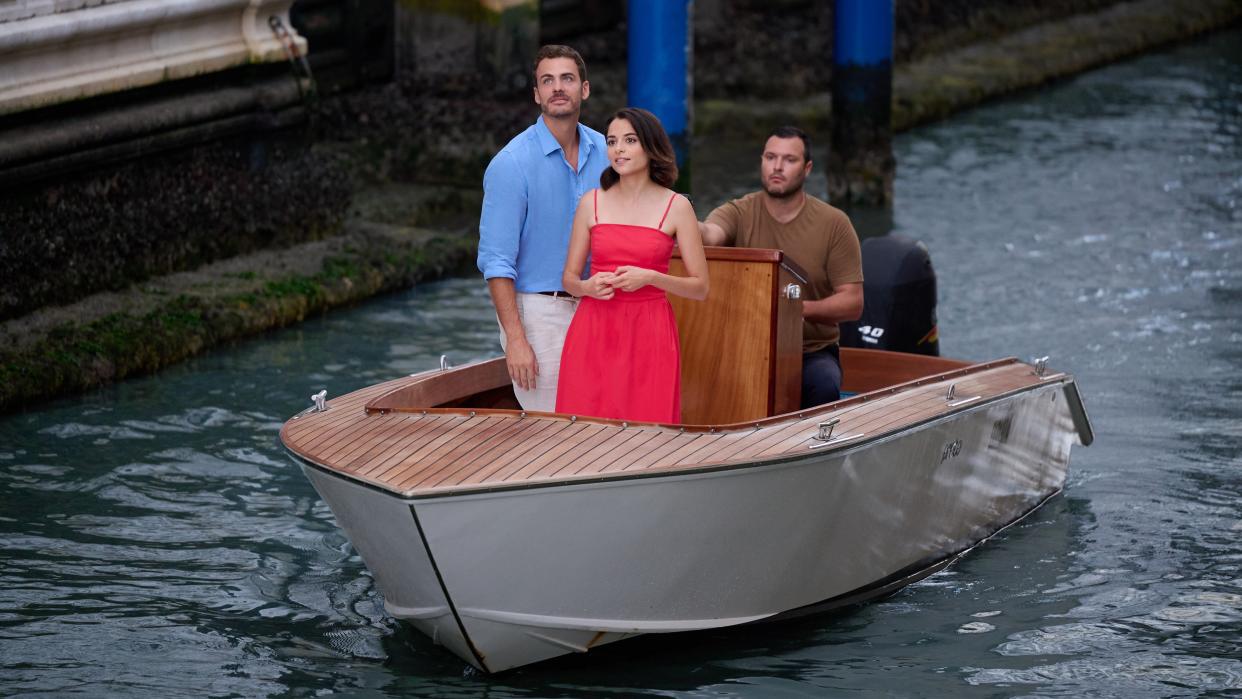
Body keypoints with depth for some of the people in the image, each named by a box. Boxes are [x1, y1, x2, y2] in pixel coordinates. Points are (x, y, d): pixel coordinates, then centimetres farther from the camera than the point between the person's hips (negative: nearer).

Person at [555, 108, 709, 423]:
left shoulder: (677, 207, 1)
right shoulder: (592, 202, 7)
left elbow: (700, 287, 2)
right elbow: (569, 278, 13)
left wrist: (649, 277, -13)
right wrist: (588, 287, -9)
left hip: (649, 337, -1)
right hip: (594, 334, 1)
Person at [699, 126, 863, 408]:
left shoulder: (834, 223, 1)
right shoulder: (738, 213, 0)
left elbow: (853, 303, -1)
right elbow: (710, 234, -25)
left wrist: (802, 308, -20)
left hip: (812, 350, 0)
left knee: (824, 386, -32)